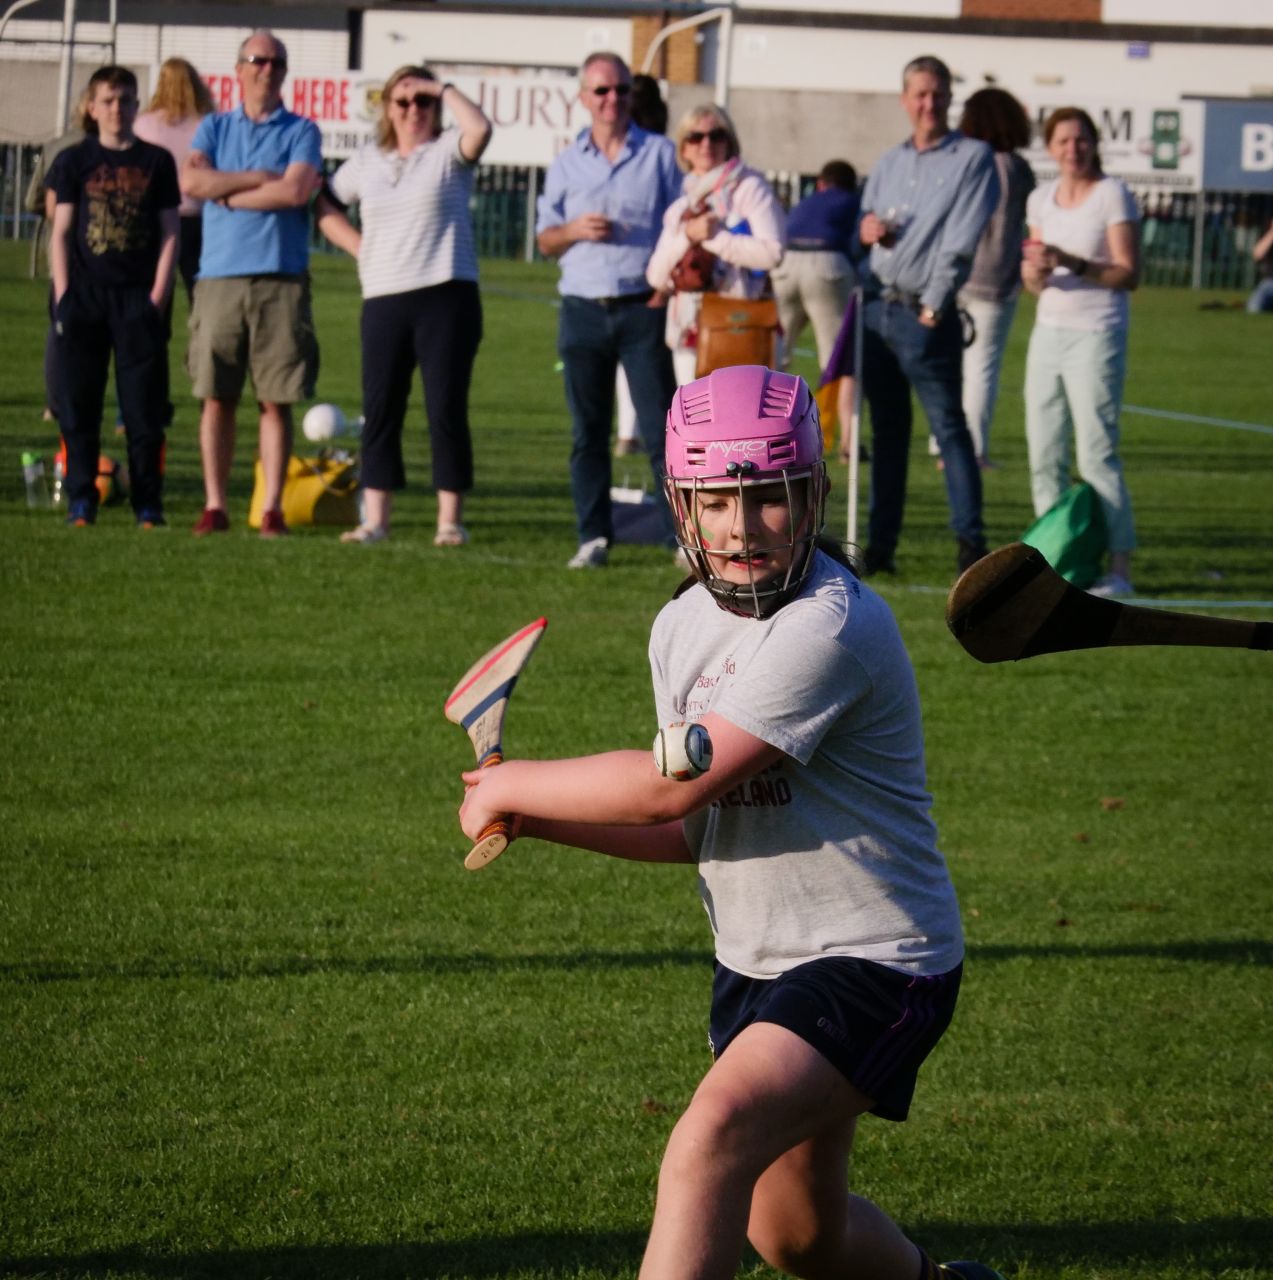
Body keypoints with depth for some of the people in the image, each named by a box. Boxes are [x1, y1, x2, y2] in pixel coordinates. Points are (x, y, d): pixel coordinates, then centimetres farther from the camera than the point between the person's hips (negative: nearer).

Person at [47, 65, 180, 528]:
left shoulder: (156, 162, 7)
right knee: (78, 405, 1)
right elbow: (60, 232, 5)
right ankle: (81, 500, 7)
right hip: (84, 297, 0)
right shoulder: (73, 161, 7)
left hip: (138, 298, 0)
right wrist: (63, 295, -4)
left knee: (144, 405, -1)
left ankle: (148, 503, 5)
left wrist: (158, 294, -3)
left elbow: (170, 232, 7)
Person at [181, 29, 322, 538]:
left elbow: (297, 191, -10)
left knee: (276, 400, -2)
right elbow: (191, 180, -4)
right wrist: (262, 178, -7)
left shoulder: (301, 132, 7)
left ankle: (272, 509, -1)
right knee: (216, 397, 1)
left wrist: (229, 193, -3)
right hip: (219, 279, 2)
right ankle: (214, 506, 5)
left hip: (281, 280, -2)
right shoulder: (214, 129, 14)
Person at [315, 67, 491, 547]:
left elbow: (479, 129, -19)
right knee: (379, 412, 4)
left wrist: (443, 89, -7)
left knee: (446, 411, -4)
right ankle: (374, 520, 8)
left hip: (445, 296, -4)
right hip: (383, 300, 4)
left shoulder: (448, 152, 3)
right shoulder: (367, 161, 16)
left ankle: (449, 520, -1)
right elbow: (325, 205, 22)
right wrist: (357, 247, 8)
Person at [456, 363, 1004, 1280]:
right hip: (757, 964, 9)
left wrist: (512, 786, -13)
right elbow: (696, 827, 10)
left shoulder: (833, 628, -24)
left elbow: (674, 787, -26)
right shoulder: (683, 627, 4)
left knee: (714, 1140, -30)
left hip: (875, 964, -9)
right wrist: (538, 820, -5)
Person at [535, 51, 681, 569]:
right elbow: (545, 239, 14)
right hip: (583, 308, 3)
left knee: (661, 427, -6)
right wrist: (576, 230, -7)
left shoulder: (660, 154, 5)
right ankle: (593, 537, 9)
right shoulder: (566, 164, 12)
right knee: (588, 431, 4)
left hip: (643, 308, -3)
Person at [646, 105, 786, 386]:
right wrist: (687, 236, -7)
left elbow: (771, 252, -15)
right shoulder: (680, 207, 18)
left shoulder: (749, 189, 0)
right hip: (690, 335, 6)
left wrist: (714, 237, -11)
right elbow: (657, 275, 8)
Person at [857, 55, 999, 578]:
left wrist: (933, 305, -15)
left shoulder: (973, 158, -1)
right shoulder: (890, 162, 19)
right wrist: (866, 227, -2)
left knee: (949, 426, -9)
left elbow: (961, 240, -9)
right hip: (877, 308, 6)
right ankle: (880, 544, 10)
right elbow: (864, 220, 23)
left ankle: (970, 541, -10)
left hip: (925, 316, -6)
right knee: (886, 430, 8)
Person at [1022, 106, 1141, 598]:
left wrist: (1071, 263, -22)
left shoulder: (1113, 196, -6)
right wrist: (1035, 272, -7)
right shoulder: (1041, 199, 12)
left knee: (1097, 454, -11)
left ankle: (1120, 568, -11)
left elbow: (1129, 274, -11)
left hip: (1096, 336, -6)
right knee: (1044, 454, 5)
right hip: (1049, 332, 6)